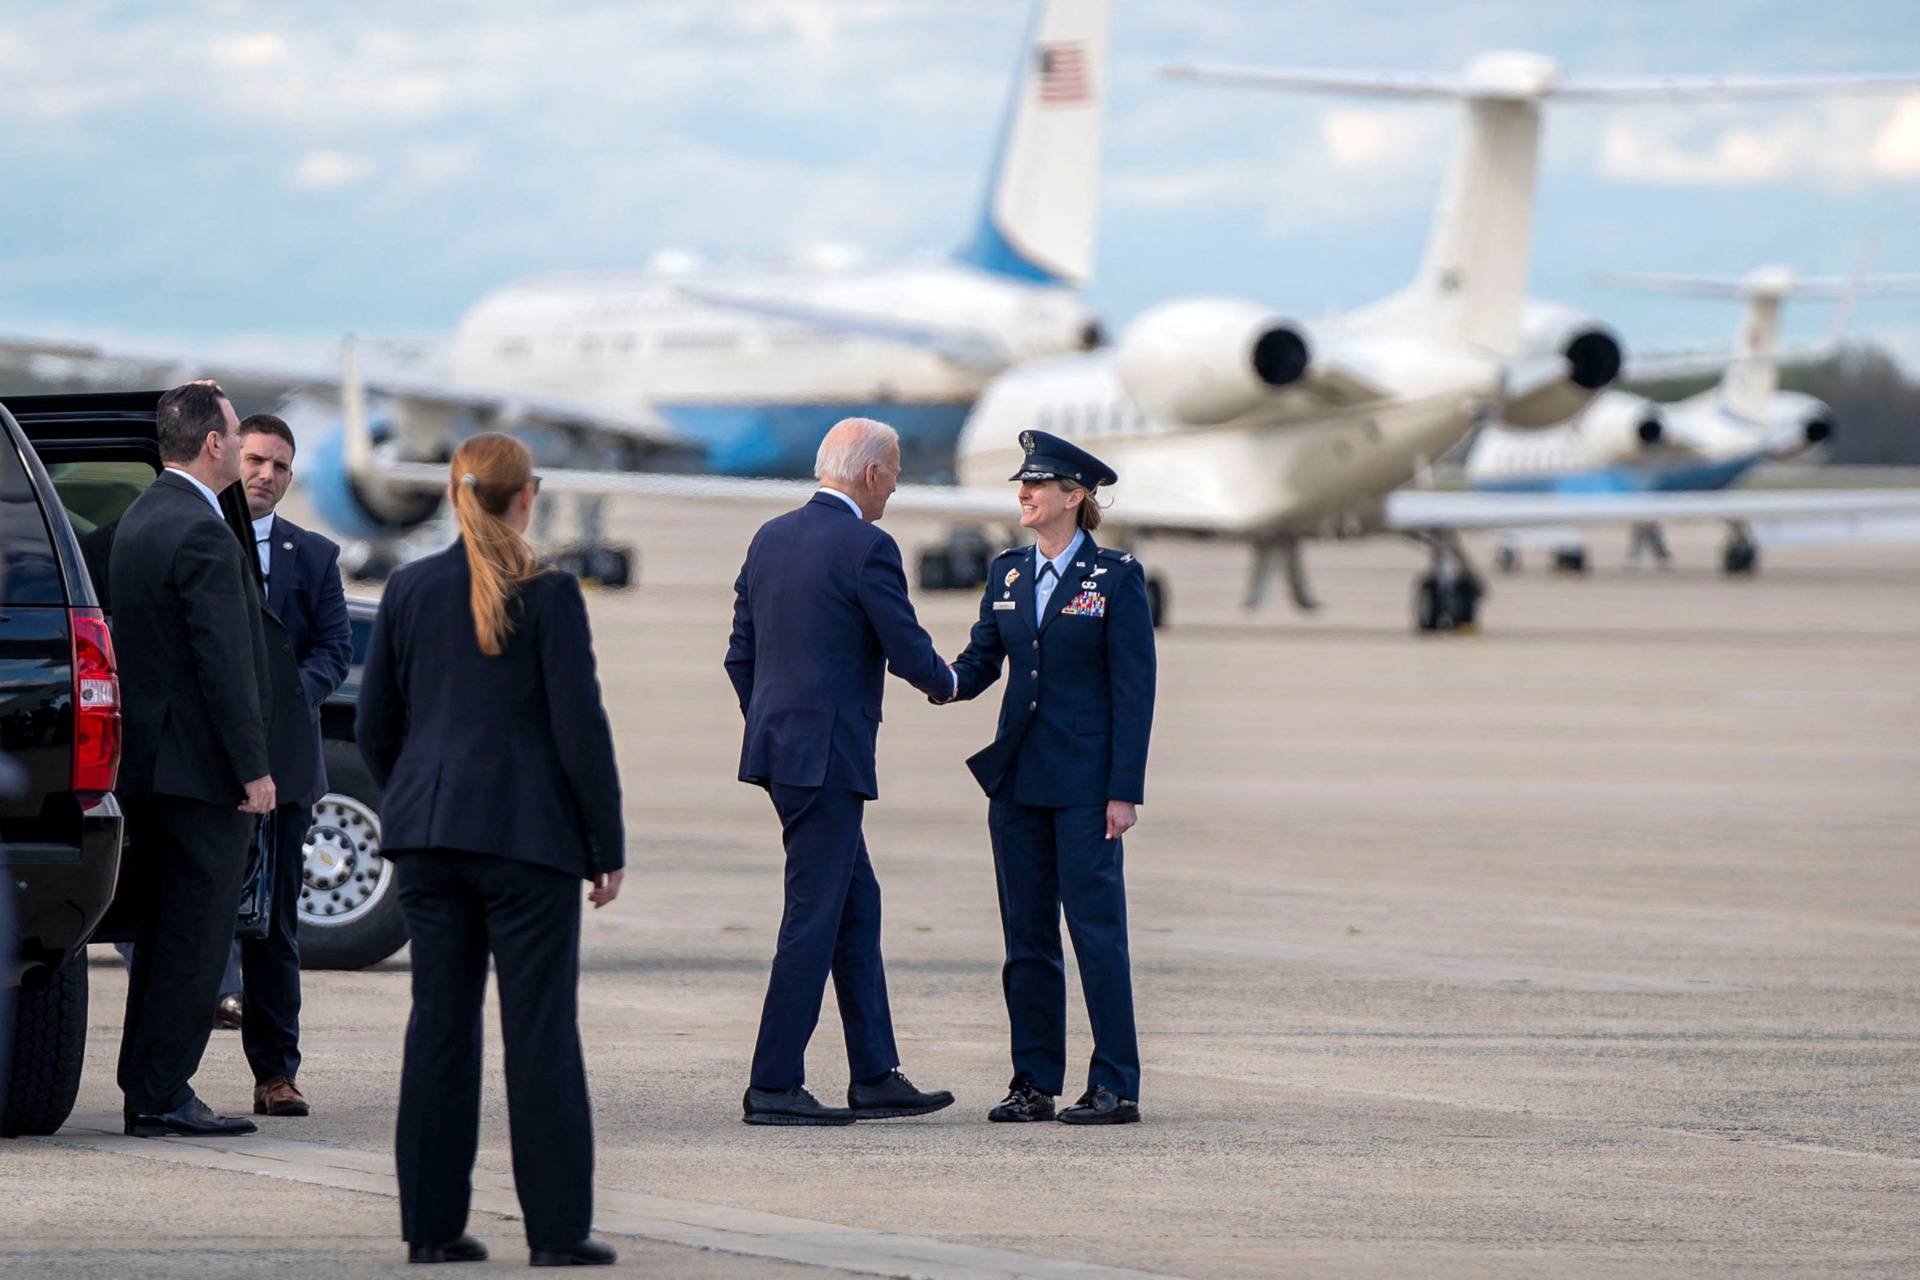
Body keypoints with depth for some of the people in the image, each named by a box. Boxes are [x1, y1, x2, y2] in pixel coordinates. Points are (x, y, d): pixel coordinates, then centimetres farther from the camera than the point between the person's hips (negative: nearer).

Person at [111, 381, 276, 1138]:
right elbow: (225, 663, -20)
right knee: (195, 936, -5)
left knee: (162, 935, 13)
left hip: (144, 762, 10)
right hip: (201, 764, -10)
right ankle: (160, 1095, -5)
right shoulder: (202, 535, -17)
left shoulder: (140, 520, 13)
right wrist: (252, 769, -16)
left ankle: (147, 1089, 16)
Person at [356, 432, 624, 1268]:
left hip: (429, 832, 4)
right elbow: (580, 728, -10)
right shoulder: (549, 596, -9)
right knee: (540, 1029, 0)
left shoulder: (409, 591, 4)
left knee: (440, 1024, 7)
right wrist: (609, 845, -2)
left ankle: (432, 1223, 7)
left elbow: (376, 724, 8)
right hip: (529, 834, -4)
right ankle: (557, 1228, -1)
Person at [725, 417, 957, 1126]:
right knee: (815, 915, -4)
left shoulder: (771, 538, 11)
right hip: (828, 755, -9)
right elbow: (908, 650, -10)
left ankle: (875, 1077, 19)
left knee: (857, 903, 15)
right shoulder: (866, 548, -13)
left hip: (778, 746, 9)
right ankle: (773, 1086, -2)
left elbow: (740, 654, 15)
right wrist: (945, 683, 12)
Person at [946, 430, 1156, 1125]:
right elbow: (982, 658, 11)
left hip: (1085, 780, -6)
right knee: (1026, 931, 7)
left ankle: (1115, 1086, -3)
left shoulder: (1117, 577, -6)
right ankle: (1034, 1082, 12)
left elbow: (1134, 689, -7)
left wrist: (1125, 789, -12)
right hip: (1017, 775, 6)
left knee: (1096, 926, -7)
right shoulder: (1006, 573, 11)